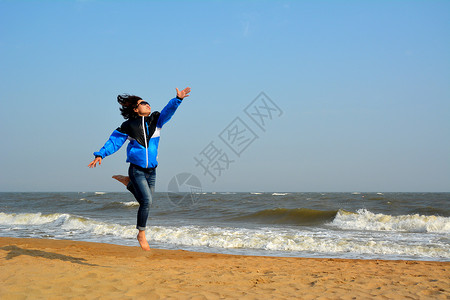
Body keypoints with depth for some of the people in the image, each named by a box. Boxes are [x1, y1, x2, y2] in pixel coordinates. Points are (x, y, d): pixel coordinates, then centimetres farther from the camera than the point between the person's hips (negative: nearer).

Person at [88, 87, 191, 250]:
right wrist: (100, 155, -9)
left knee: (145, 202, 15)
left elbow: (168, 111, -10)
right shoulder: (128, 126, -2)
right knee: (147, 201, -17)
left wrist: (178, 99, -28)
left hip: (151, 170, 5)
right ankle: (141, 234, -1)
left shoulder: (156, 120, 6)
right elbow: (114, 141, 1)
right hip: (136, 169, -5)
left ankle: (130, 184, 42)